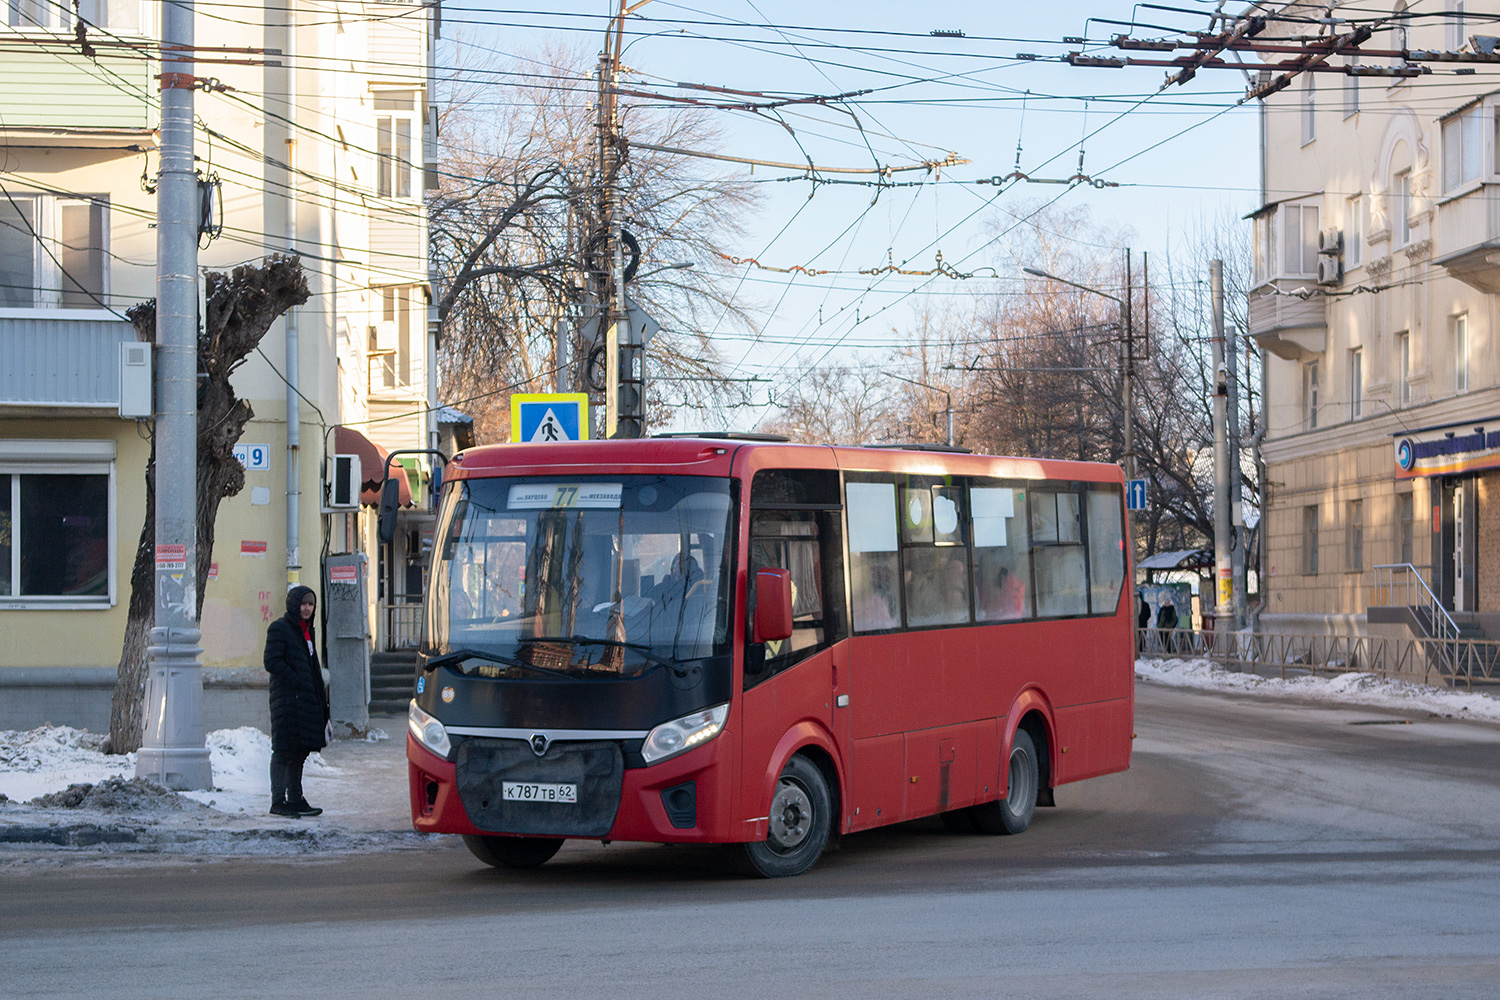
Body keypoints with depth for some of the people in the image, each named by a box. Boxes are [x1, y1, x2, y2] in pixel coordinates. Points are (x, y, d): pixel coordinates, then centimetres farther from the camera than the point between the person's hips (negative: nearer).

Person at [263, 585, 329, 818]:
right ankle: (278, 801, -6)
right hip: (287, 699, -8)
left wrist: (321, 699, 15)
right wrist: (296, 682, -18)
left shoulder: (307, 630, 18)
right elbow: (272, 662, -16)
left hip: (306, 700, 8)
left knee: (300, 750, 11)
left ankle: (295, 799, 18)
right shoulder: (279, 628, -8)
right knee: (284, 750, -8)